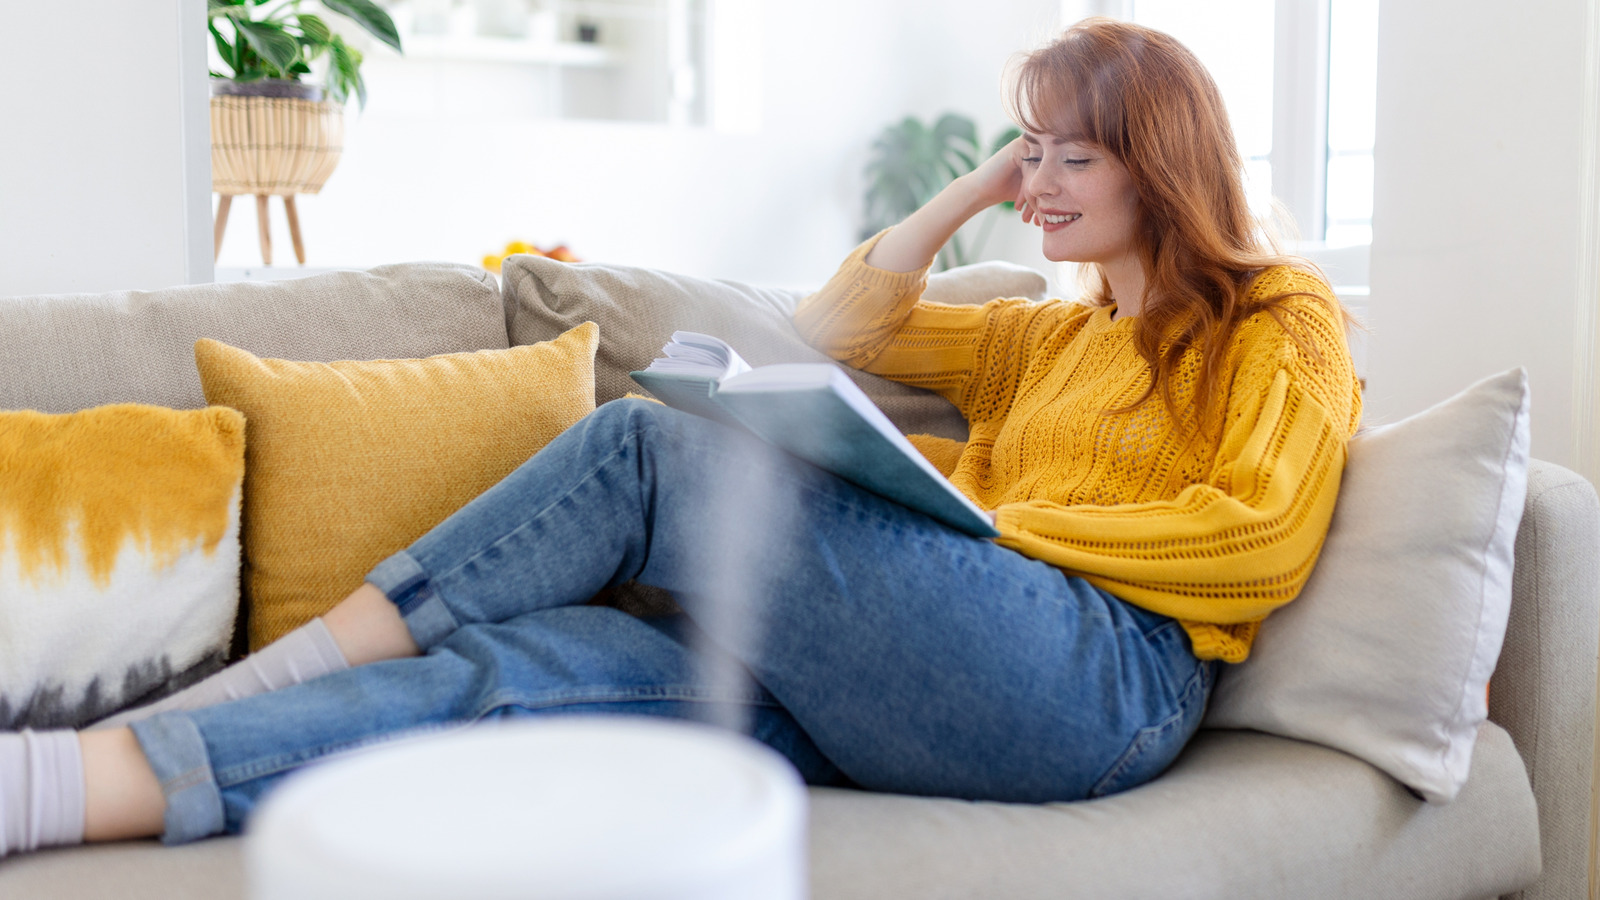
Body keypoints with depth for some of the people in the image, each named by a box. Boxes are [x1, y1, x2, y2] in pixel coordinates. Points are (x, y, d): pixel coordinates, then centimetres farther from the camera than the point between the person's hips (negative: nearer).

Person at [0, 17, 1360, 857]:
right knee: (528, 658, -17)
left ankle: (281, 677, -21)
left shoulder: (1283, 321, 14)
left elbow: (1263, 537, -3)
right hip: (914, 700, 7)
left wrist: (1014, 520, -6)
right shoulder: (1054, 339, 34)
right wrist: (979, 188, 28)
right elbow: (836, 327, 33)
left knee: (650, 452, -20)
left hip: (1106, 674, -7)